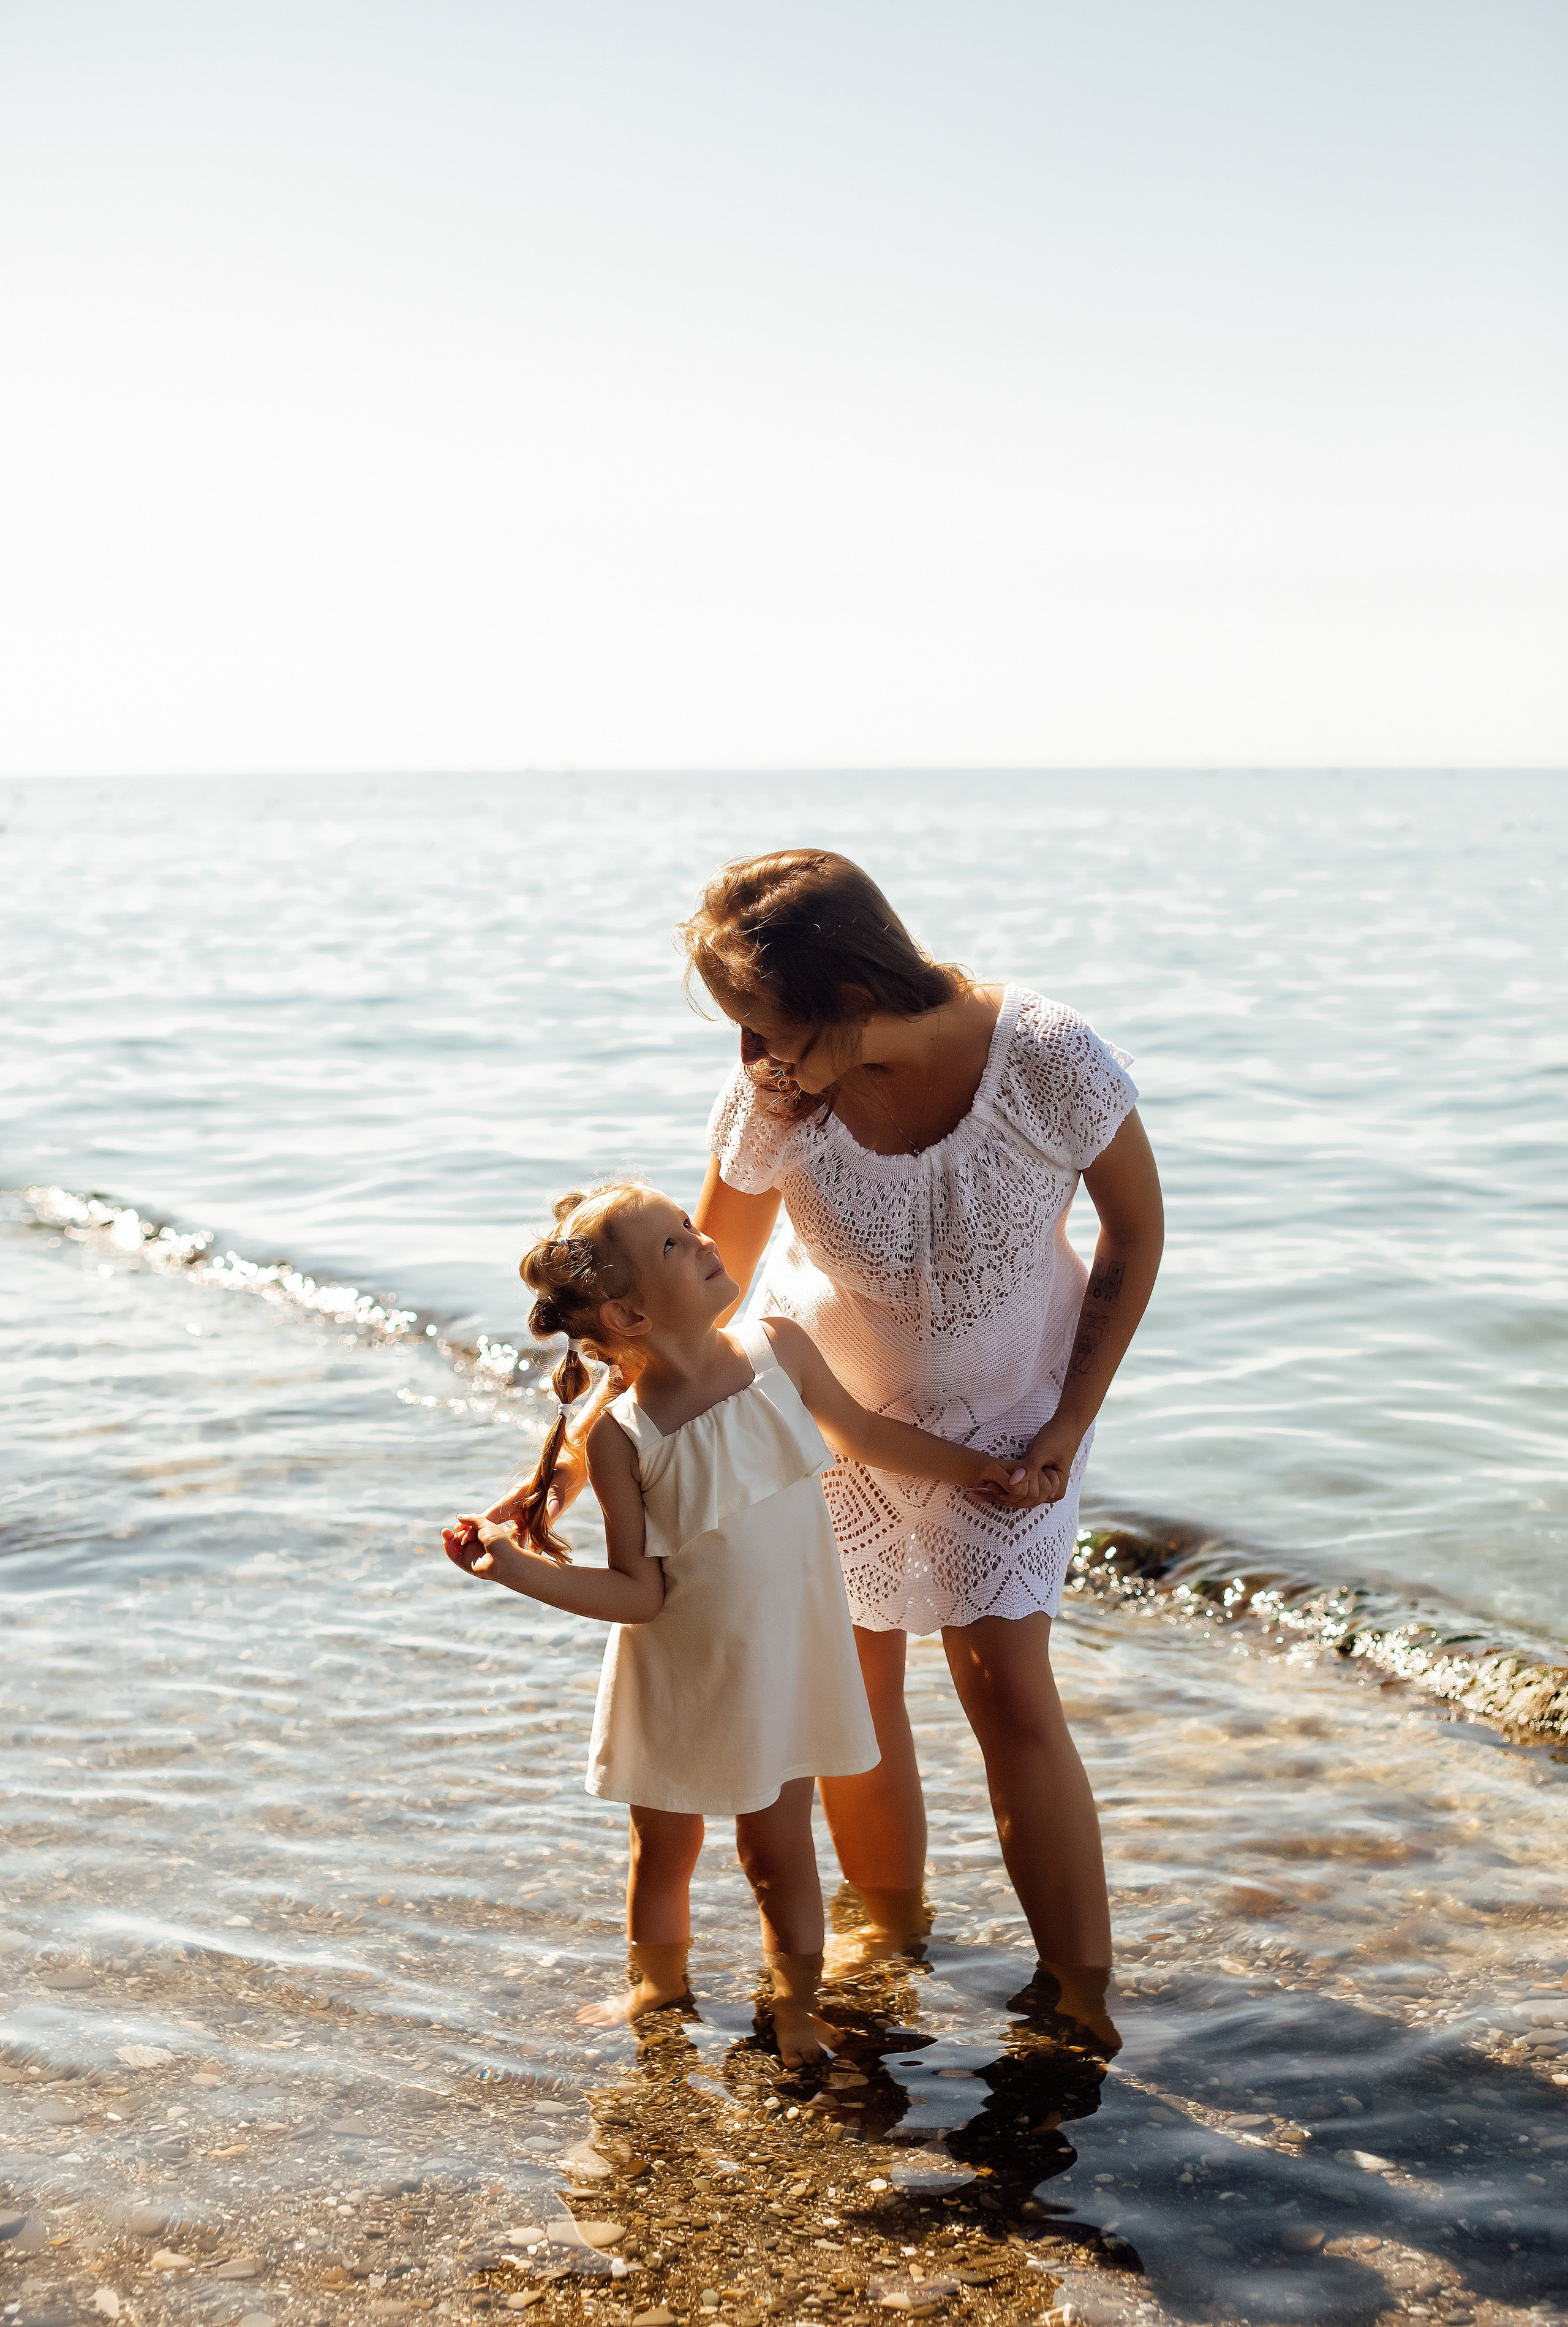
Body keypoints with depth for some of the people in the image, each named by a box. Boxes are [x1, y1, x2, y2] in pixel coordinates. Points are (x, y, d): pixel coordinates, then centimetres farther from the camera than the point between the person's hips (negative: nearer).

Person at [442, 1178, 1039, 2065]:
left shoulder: (778, 1349, -12)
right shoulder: (623, 1439, -22)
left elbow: (860, 1432, 8)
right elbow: (641, 1595, -17)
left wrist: (974, 1467, 14)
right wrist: (515, 1567, -28)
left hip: (780, 1662, 2)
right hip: (678, 1682, -2)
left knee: (779, 1853, 12)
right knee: (666, 1850, 18)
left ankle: (798, 2007, 34)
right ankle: (661, 1986, 44)